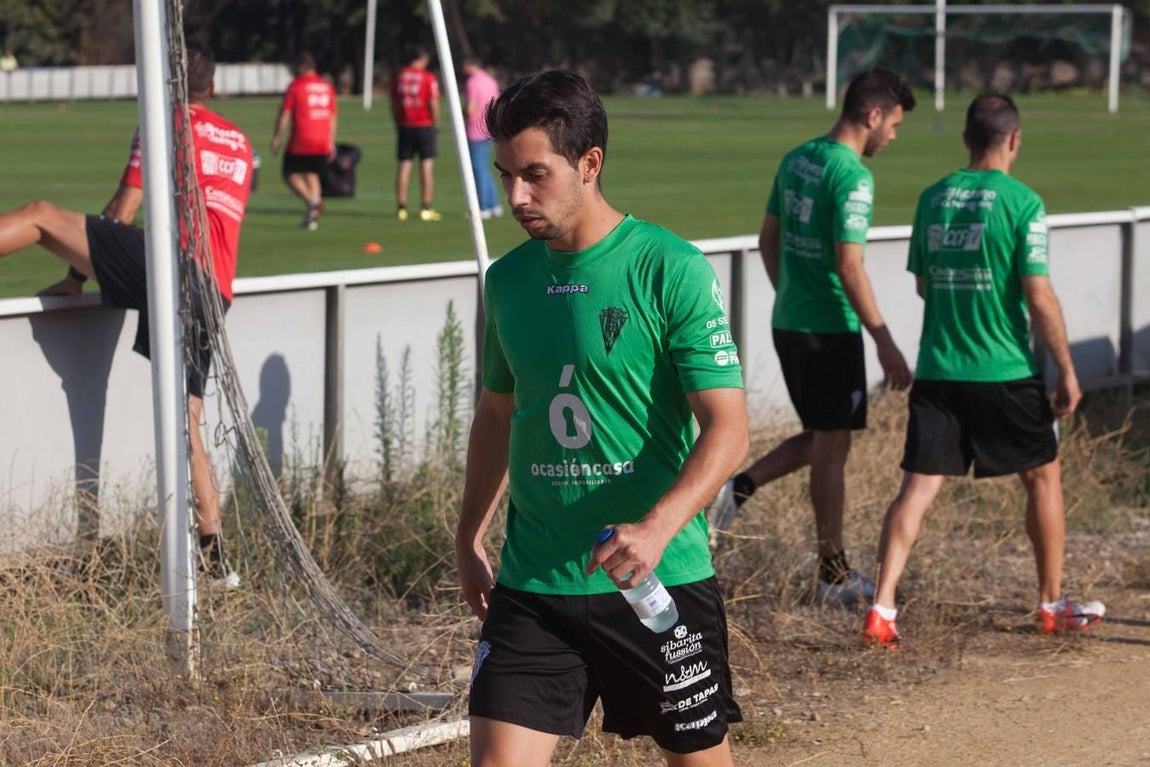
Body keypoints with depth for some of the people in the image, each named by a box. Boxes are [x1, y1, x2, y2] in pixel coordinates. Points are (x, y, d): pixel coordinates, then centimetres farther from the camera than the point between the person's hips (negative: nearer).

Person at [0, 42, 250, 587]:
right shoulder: (239, 144, 26)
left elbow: (121, 213, 4)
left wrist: (75, 277, 15)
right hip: (215, 292, 6)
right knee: (186, 424, 8)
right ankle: (214, 557, 2)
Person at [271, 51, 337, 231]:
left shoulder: (296, 86, -5)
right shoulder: (327, 86, 11)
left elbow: (284, 114, -6)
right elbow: (332, 116, 15)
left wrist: (277, 137, 1)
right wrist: (331, 142, 20)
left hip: (301, 141, -5)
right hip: (322, 142, 5)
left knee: (291, 174, 4)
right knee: (312, 175, 14)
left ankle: (313, 202, -19)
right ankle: (312, 217, 3)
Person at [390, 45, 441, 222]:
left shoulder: (399, 76, 5)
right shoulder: (428, 78, -8)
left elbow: (393, 103, 8)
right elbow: (433, 103, -11)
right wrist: (436, 124, 1)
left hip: (404, 126, 4)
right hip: (425, 125, -4)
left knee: (404, 165, 6)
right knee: (427, 165, 0)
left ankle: (401, 207, 5)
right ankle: (426, 209, -2)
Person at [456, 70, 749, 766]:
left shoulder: (671, 270, -11)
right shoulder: (508, 279, 7)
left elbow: (728, 430, -15)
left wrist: (658, 528, -29)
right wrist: (471, 536, 22)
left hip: (660, 584, -4)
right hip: (532, 585, 4)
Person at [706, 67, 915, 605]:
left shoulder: (797, 160, 8)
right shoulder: (852, 176, -18)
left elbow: (768, 239, 17)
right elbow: (849, 267, -22)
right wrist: (885, 344, -19)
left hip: (788, 323, 8)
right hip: (830, 328, -8)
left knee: (818, 438, 20)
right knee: (832, 446, 2)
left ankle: (737, 489, 5)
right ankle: (833, 574, 10)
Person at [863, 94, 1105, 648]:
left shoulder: (932, 198, 5)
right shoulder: (1021, 203, -10)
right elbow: (1039, 298, -12)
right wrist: (1066, 370, -4)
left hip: (937, 371, 4)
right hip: (1006, 372, -4)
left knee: (917, 487, 2)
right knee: (1044, 477, 15)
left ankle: (882, 608, -9)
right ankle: (1052, 604, 24)